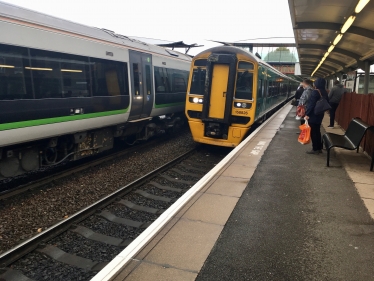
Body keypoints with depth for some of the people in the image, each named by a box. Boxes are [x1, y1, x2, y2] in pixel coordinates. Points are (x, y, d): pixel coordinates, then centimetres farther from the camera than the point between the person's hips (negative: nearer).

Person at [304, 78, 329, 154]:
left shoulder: (315, 92, -17)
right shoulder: (324, 93, 8)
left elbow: (311, 104, -20)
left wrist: (307, 114, -16)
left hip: (313, 115, -8)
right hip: (320, 115, 8)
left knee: (313, 132, 0)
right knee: (317, 131, 16)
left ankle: (315, 149, 5)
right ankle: (319, 148, 22)